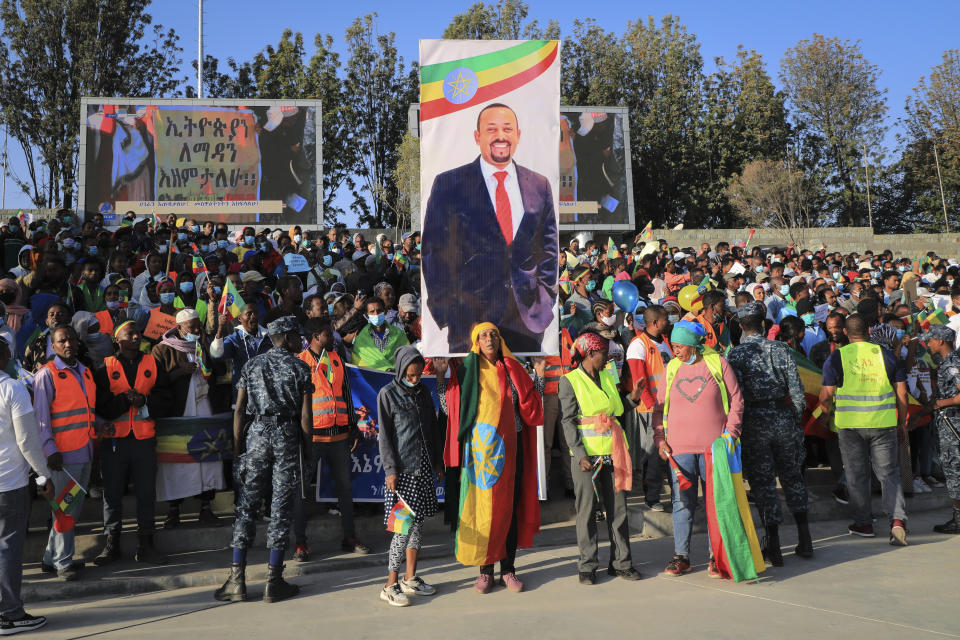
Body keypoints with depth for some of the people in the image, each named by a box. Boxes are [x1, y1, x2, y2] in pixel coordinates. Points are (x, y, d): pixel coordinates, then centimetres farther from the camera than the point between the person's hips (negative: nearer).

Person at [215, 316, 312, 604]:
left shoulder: (252, 365, 10)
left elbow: (239, 409, 5)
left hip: (256, 434, 3)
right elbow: (305, 414, -4)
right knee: (281, 507, 2)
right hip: (287, 436, -2)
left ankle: (237, 580, 5)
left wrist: (238, 446, 9)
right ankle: (274, 581, 7)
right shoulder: (299, 367, 1)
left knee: (246, 506, 6)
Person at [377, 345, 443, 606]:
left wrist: (438, 461, 15)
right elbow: (385, 436, -7)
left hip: (424, 467, 6)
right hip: (402, 469, -6)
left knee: (418, 522, 10)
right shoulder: (388, 394, -5)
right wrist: (390, 469, -13)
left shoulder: (423, 391, 11)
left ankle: (410, 578, 21)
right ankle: (391, 585, -1)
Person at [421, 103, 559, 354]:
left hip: (529, 316, 3)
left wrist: (545, 297, 6)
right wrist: (444, 311, -5)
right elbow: (433, 250, -1)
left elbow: (549, 245, 16)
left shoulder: (539, 185, 8)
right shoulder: (448, 184, -1)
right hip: (471, 316, -3)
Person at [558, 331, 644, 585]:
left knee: (618, 507, 8)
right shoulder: (569, 381, -3)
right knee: (586, 510, 1)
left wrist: (633, 398, 2)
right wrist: (580, 455, -15)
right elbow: (567, 422, -8)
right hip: (586, 454, -5)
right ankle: (587, 566, 11)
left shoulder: (608, 377, 15)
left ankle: (621, 562, 19)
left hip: (612, 452, 5)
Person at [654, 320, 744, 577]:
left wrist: (730, 432, -5)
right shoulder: (671, 368, 8)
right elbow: (659, 407, 12)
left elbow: (736, 401, 4)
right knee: (682, 502, 4)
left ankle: (716, 557, 15)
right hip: (679, 448, 2)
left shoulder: (719, 364, 0)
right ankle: (681, 556, 13)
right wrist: (660, 437, 3)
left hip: (713, 447, -2)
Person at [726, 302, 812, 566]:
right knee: (792, 477, 16)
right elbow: (796, 388, -2)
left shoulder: (735, 354, -6)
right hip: (782, 417, 2)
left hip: (754, 422, -2)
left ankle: (774, 547, 7)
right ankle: (804, 540, 20)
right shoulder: (780, 349, 0)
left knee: (763, 483, 4)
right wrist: (796, 417, 10)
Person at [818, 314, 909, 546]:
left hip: (850, 424, -1)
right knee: (889, 473, 8)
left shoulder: (836, 357, -4)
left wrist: (827, 413, 14)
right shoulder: (885, 354, 3)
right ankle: (898, 519, -8)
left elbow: (826, 396, -6)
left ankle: (864, 524, 19)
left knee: (857, 476, 10)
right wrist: (902, 423, 15)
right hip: (884, 423, 1)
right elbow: (901, 393, 6)